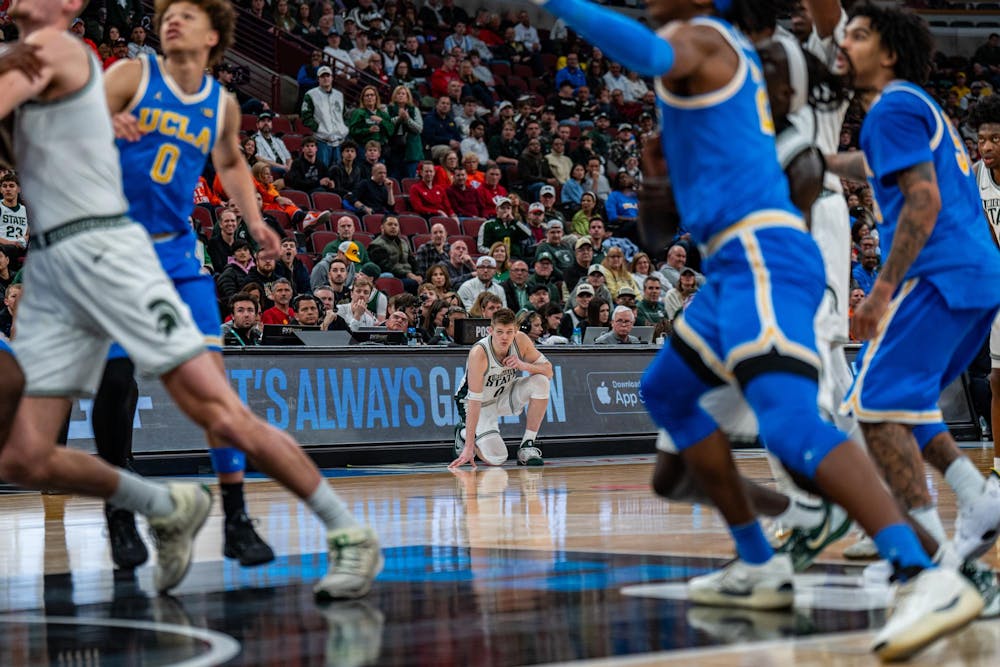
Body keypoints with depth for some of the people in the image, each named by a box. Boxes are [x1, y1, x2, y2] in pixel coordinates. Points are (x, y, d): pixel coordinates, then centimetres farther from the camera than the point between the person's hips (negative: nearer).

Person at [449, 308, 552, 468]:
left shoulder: (521, 340, -19)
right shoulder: (479, 353, -33)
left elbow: (548, 371, -12)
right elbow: (474, 402, -34)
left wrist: (523, 365, -34)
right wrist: (469, 448, -36)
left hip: (504, 395, 5)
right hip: (482, 404, -5)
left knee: (541, 382, -23)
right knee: (495, 459, -21)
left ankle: (528, 445, -10)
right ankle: (464, 434, 13)